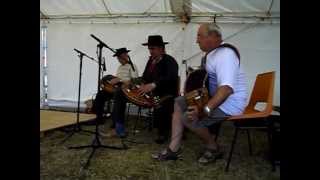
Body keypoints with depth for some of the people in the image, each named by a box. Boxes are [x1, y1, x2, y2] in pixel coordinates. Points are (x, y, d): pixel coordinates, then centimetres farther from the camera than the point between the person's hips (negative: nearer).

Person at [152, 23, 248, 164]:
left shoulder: (225, 54, -22)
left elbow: (227, 88, -36)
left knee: (188, 117, -21)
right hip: (214, 96, 10)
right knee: (179, 103, 5)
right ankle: (174, 148, 1)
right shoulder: (212, 53, 11)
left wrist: (205, 109, -43)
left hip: (229, 102, -10)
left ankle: (213, 148, 3)